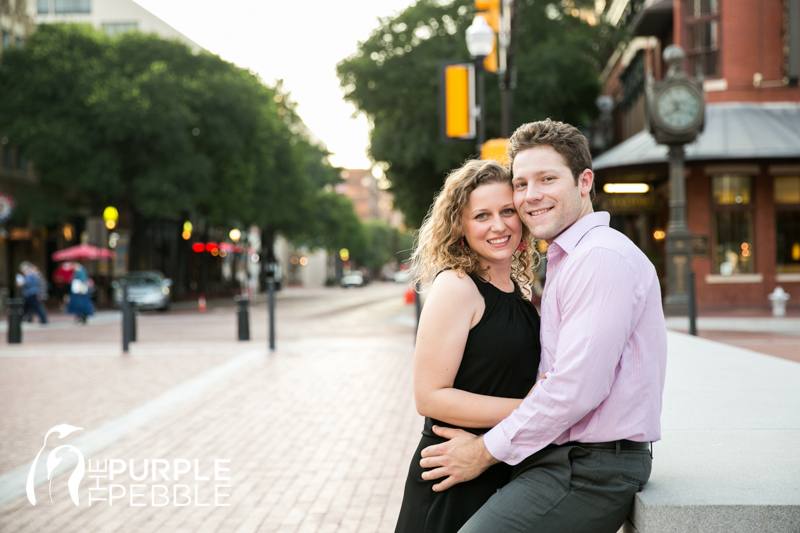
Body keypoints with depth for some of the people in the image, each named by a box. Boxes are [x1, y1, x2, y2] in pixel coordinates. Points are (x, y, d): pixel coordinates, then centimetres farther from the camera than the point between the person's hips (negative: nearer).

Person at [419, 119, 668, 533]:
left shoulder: (601, 258, -15)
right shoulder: (567, 260, 19)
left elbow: (576, 389, -21)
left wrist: (486, 451, -12)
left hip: (591, 470, -10)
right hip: (565, 456, 10)